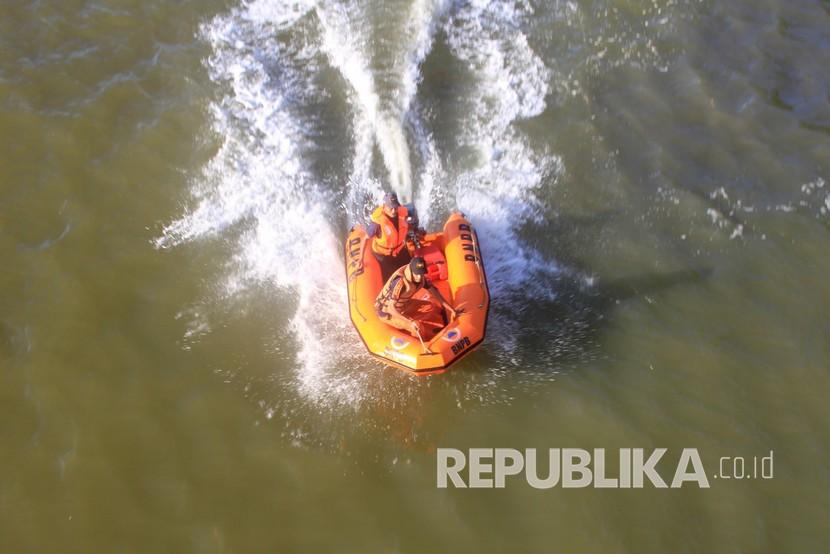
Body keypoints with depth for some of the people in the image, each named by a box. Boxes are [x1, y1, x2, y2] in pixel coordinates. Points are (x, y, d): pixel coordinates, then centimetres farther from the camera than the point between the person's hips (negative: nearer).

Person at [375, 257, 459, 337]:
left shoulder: (420, 276, -13)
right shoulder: (400, 282, -37)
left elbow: (434, 292, -2)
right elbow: (391, 308, -35)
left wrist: (451, 310, -6)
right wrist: (411, 322, -42)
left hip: (403, 305, 8)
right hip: (387, 312, -8)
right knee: (419, 329, -23)